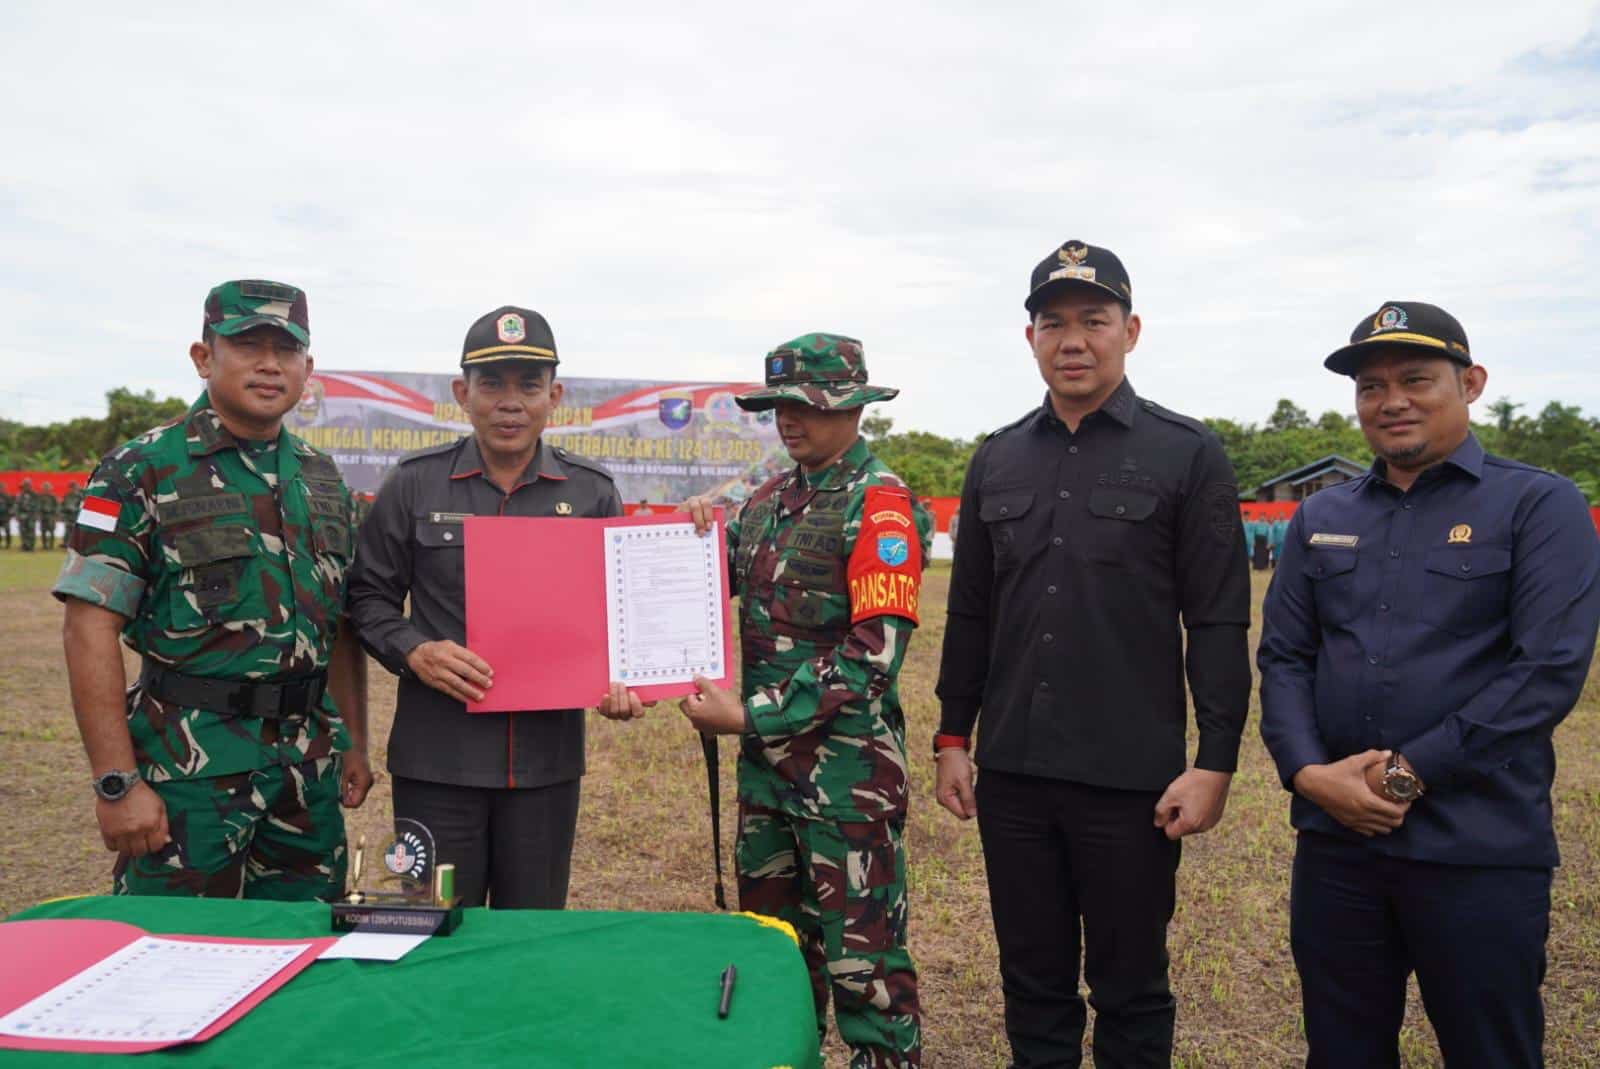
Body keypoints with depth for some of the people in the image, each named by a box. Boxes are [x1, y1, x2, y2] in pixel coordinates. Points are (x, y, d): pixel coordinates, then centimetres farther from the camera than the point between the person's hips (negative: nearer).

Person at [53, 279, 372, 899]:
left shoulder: (320, 477, 10)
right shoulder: (142, 471, -7)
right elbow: (91, 629, -12)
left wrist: (354, 744, 11)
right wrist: (118, 783, -17)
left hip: (308, 767, 5)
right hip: (188, 766, -5)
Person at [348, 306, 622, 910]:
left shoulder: (592, 492, 3)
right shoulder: (415, 484, 1)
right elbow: (370, 595, 6)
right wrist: (414, 652, -12)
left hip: (547, 755, 1)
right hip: (437, 754, -1)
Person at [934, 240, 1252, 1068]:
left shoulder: (1187, 455, -4)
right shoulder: (997, 460, 9)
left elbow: (1219, 623, -6)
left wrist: (1214, 763, -10)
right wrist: (952, 737, 11)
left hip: (1131, 779, -4)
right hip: (1011, 775, 4)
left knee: (1129, 990, 11)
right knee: (1032, 984, 16)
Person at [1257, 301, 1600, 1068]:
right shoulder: (1321, 517, 11)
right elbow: (1282, 656, 8)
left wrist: (1410, 771, -15)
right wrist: (1307, 771, -8)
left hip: (1480, 853, -4)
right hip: (1333, 840, 4)